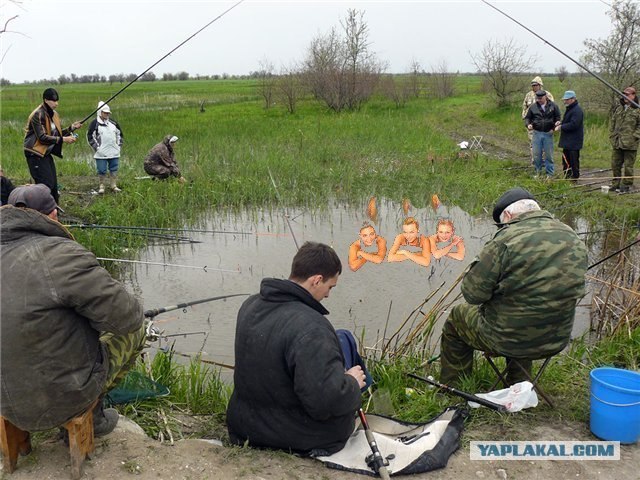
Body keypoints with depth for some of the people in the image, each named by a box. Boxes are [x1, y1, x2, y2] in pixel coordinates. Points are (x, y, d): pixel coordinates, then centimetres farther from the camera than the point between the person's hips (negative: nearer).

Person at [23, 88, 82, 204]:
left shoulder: (53, 114, 10)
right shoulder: (38, 115, -17)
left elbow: (56, 134, 14)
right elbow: (42, 137, -23)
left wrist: (71, 128, -1)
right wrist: (63, 139, -25)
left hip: (46, 153, 9)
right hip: (36, 154, -9)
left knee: (53, 184, 11)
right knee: (46, 185, -11)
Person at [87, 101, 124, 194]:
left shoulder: (113, 122, 9)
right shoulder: (95, 123, -6)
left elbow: (120, 134, 20)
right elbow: (89, 137, -5)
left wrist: (119, 145, 11)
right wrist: (96, 147, -9)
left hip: (114, 152, 4)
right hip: (101, 154, -4)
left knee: (114, 169, 8)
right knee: (101, 171, 0)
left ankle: (114, 186, 17)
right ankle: (101, 187, 12)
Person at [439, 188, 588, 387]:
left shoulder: (506, 240, -23)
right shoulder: (574, 239, -2)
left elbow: (473, 293, -20)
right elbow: (575, 291, 11)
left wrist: (472, 269, 0)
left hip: (507, 340, -6)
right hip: (557, 340, 6)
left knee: (457, 317, 20)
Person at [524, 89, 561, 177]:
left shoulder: (553, 106, 2)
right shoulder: (533, 107, 3)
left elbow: (558, 117, 8)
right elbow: (527, 118, 10)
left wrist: (556, 123, -12)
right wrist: (528, 124, -10)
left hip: (548, 133, -1)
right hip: (537, 133, 1)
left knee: (549, 155, 4)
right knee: (536, 154, 4)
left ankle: (549, 174, 14)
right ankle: (538, 172, 18)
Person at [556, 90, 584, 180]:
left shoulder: (577, 110, -18)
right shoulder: (569, 109, 16)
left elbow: (573, 125, -26)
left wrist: (561, 127, -18)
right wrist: (560, 124, 6)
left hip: (574, 141, -11)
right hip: (567, 140, 11)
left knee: (573, 160, -4)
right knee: (565, 159, 16)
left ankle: (575, 177, 4)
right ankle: (566, 176, 26)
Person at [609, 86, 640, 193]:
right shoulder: (618, 109, 13)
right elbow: (612, 123, 17)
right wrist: (612, 136, 9)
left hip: (630, 144, -6)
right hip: (617, 143, 6)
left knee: (628, 166, 2)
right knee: (615, 165, 11)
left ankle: (627, 185, 12)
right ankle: (616, 184, 23)